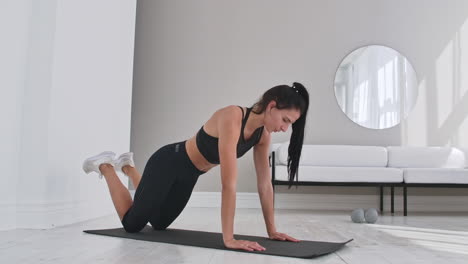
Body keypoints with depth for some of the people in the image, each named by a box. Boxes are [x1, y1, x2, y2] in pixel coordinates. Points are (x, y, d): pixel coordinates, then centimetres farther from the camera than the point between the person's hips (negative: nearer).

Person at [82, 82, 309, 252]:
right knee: (132, 224, 8)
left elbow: (265, 183, -8)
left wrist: (271, 230, -8)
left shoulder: (263, 132, -12)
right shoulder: (231, 118, -37)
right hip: (168, 164, -8)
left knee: (159, 224, 25)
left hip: (189, 174, 8)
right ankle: (105, 165, 26)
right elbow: (229, 183, -41)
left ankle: (127, 167, 41)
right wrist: (229, 238, -41)